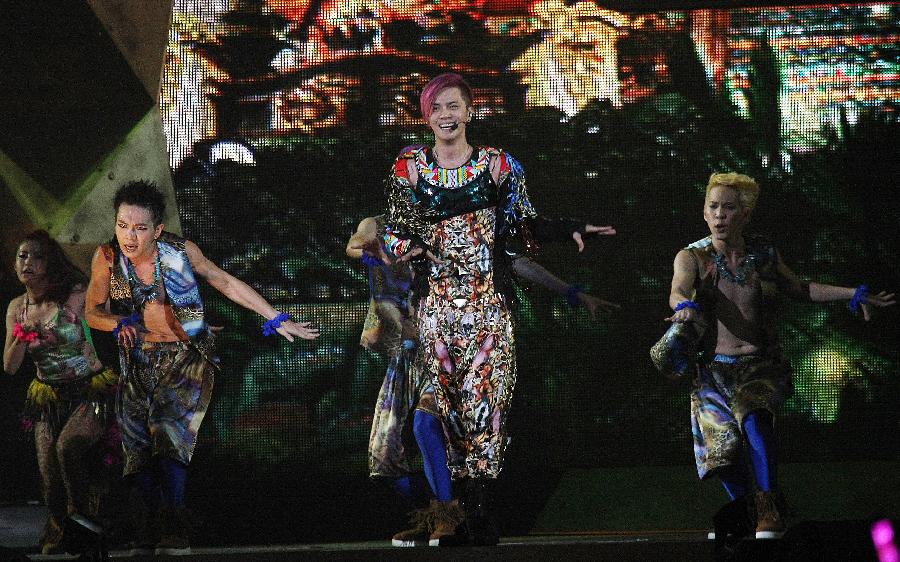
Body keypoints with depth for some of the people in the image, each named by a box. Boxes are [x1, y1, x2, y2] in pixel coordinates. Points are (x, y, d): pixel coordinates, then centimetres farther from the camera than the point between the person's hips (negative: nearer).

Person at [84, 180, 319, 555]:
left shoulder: (180, 251, -11)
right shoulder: (108, 257, -9)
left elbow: (226, 283, 1)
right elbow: (93, 312, 1)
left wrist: (276, 318, 2)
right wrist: (120, 323, -21)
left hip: (187, 359, -3)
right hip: (140, 364, 3)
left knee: (169, 433, -21)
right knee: (138, 448, -3)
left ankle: (175, 534, -25)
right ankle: (151, 528, 12)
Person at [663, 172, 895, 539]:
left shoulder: (763, 254, 4)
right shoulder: (691, 257, -5)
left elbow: (798, 289, 21)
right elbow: (678, 291, -26)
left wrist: (854, 294, 17)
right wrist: (685, 307, -50)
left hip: (761, 366, 0)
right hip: (714, 370, 0)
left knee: (754, 416, -31)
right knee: (723, 451, -9)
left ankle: (770, 510, -23)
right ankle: (747, 509, 23)